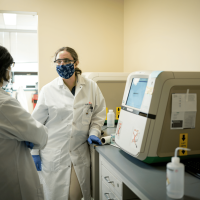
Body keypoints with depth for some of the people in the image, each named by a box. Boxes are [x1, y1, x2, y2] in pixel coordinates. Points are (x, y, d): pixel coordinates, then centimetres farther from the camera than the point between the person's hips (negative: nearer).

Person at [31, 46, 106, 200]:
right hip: (53, 155, -1)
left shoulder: (91, 87, 1)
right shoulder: (48, 90, -3)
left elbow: (98, 114, 11)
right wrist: (34, 152, 0)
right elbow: (36, 123, 1)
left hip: (80, 154, 1)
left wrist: (94, 132, -5)